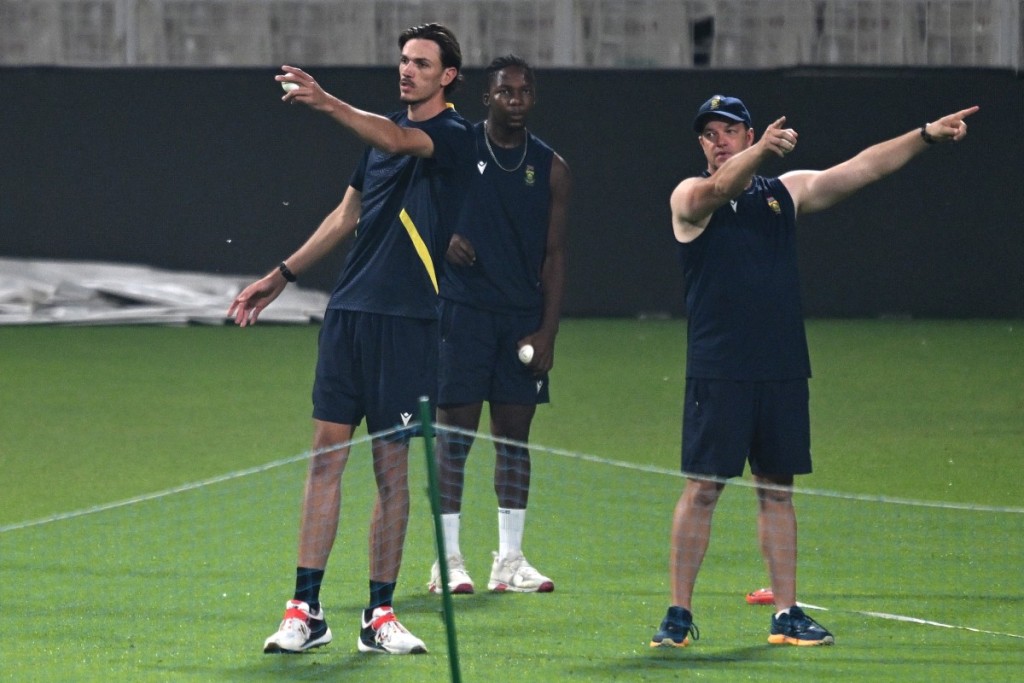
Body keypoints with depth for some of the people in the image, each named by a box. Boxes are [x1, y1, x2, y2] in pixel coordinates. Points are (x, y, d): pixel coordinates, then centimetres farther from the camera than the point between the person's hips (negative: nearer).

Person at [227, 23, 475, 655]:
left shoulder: (456, 136, -4)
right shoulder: (383, 131, 16)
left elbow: (399, 141, -25)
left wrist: (328, 103, -39)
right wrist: (281, 277, 24)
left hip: (408, 321, -5)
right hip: (349, 311, 5)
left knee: (392, 466, 0)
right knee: (326, 455, -1)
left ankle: (380, 615, 8)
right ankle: (306, 610, -2)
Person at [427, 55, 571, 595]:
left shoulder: (550, 168, 7)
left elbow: (554, 255, 7)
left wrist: (546, 332, -1)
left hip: (523, 317, 3)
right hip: (463, 310, -3)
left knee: (514, 435, 5)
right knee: (455, 431, -4)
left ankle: (509, 561, 9)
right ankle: (448, 559, -1)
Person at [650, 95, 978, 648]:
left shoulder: (787, 191, 14)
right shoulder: (691, 197, 0)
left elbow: (863, 168, 13)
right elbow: (719, 189, -23)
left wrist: (927, 135, 4)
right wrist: (762, 151, -42)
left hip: (782, 371, 4)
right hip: (718, 371, -4)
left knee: (777, 491, 8)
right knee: (702, 489, -5)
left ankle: (786, 614, 12)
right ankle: (678, 614, 1)